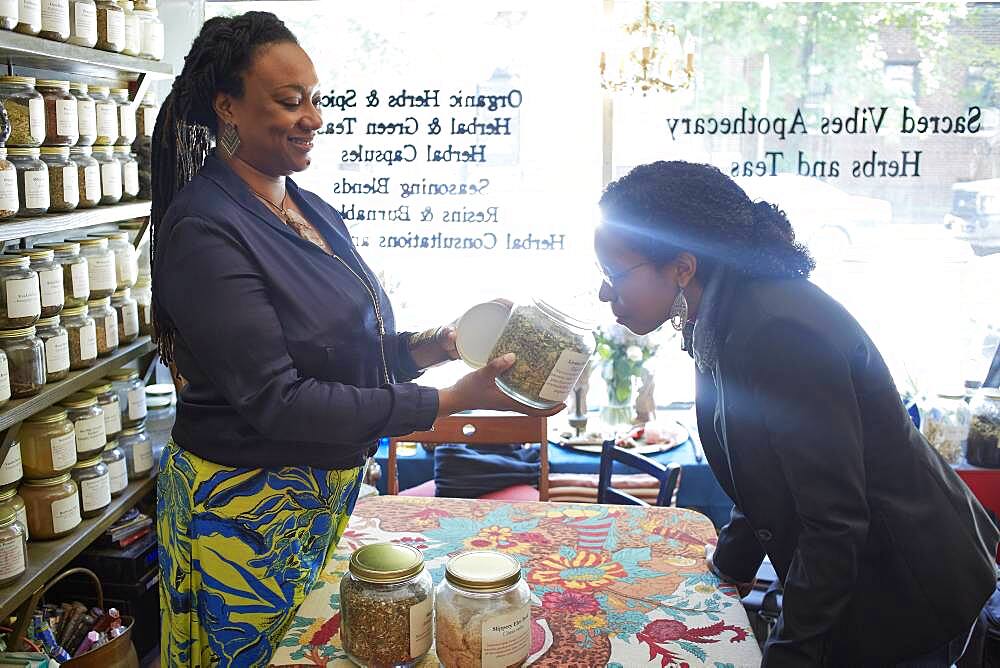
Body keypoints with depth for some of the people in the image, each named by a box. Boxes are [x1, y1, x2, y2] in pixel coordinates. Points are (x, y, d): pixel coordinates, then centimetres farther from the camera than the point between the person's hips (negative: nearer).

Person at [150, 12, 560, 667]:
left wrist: (432, 345, -8)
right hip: (246, 506, -7)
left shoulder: (316, 212, 5)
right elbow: (276, 402, -25)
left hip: (329, 490, 7)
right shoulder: (204, 227, -19)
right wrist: (452, 400, -26)